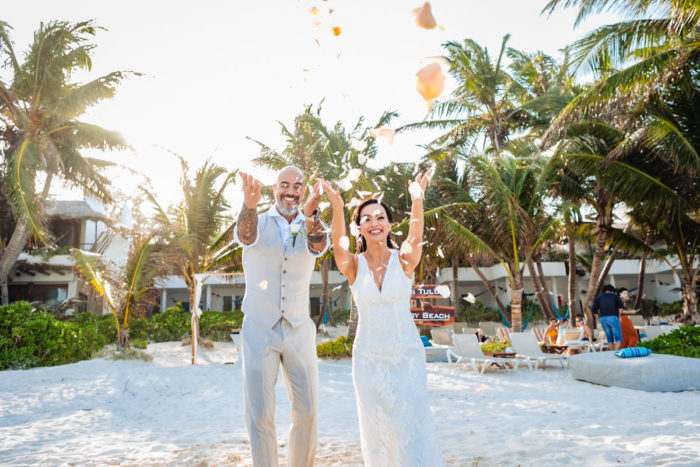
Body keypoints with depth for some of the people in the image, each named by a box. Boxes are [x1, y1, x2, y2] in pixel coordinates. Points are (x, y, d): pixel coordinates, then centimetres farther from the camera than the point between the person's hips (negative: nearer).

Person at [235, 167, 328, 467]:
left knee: (307, 411, 8)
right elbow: (245, 236, -26)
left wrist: (310, 215, -45)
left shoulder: (310, 226, 2)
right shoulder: (258, 222, -1)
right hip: (259, 330, -1)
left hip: (299, 331, 2)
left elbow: (320, 246, -22)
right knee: (259, 416, 2)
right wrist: (249, 205, -50)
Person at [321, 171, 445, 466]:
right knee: (376, 430, 12)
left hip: (407, 355, -1)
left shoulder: (403, 261, -5)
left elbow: (415, 238, -26)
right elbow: (339, 245, -25)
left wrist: (417, 201, -45)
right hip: (368, 358, 2)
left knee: (411, 427, -5)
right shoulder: (354, 266, -3)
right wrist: (337, 208, -42)